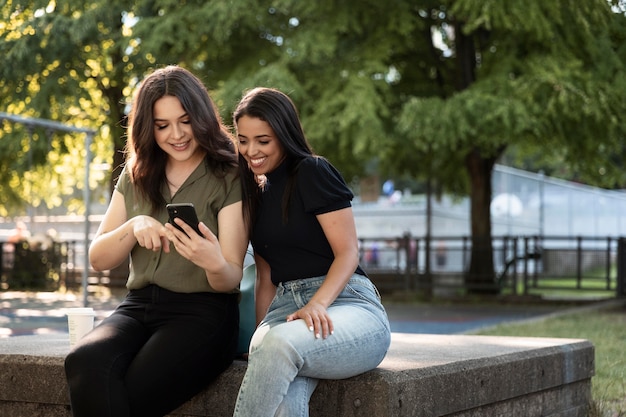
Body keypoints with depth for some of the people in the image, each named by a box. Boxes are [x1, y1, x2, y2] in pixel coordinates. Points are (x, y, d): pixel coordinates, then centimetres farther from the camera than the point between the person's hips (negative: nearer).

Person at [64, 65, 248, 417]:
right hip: (138, 307, 4)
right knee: (85, 363, -32)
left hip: (203, 312, -4)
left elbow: (231, 280, -4)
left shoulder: (230, 177, 1)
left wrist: (215, 264, -28)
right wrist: (133, 228, -9)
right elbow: (98, 259, 11)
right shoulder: (136, 176, 15)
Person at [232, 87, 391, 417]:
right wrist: (261, 334, 5)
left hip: (344, 302, -4)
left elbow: (348, 253, -6)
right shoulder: (255, 192, 21)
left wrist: (317, 304, -23)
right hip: (287, 307, 5)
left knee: (280, 344, -39)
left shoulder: (312, 171, 0)